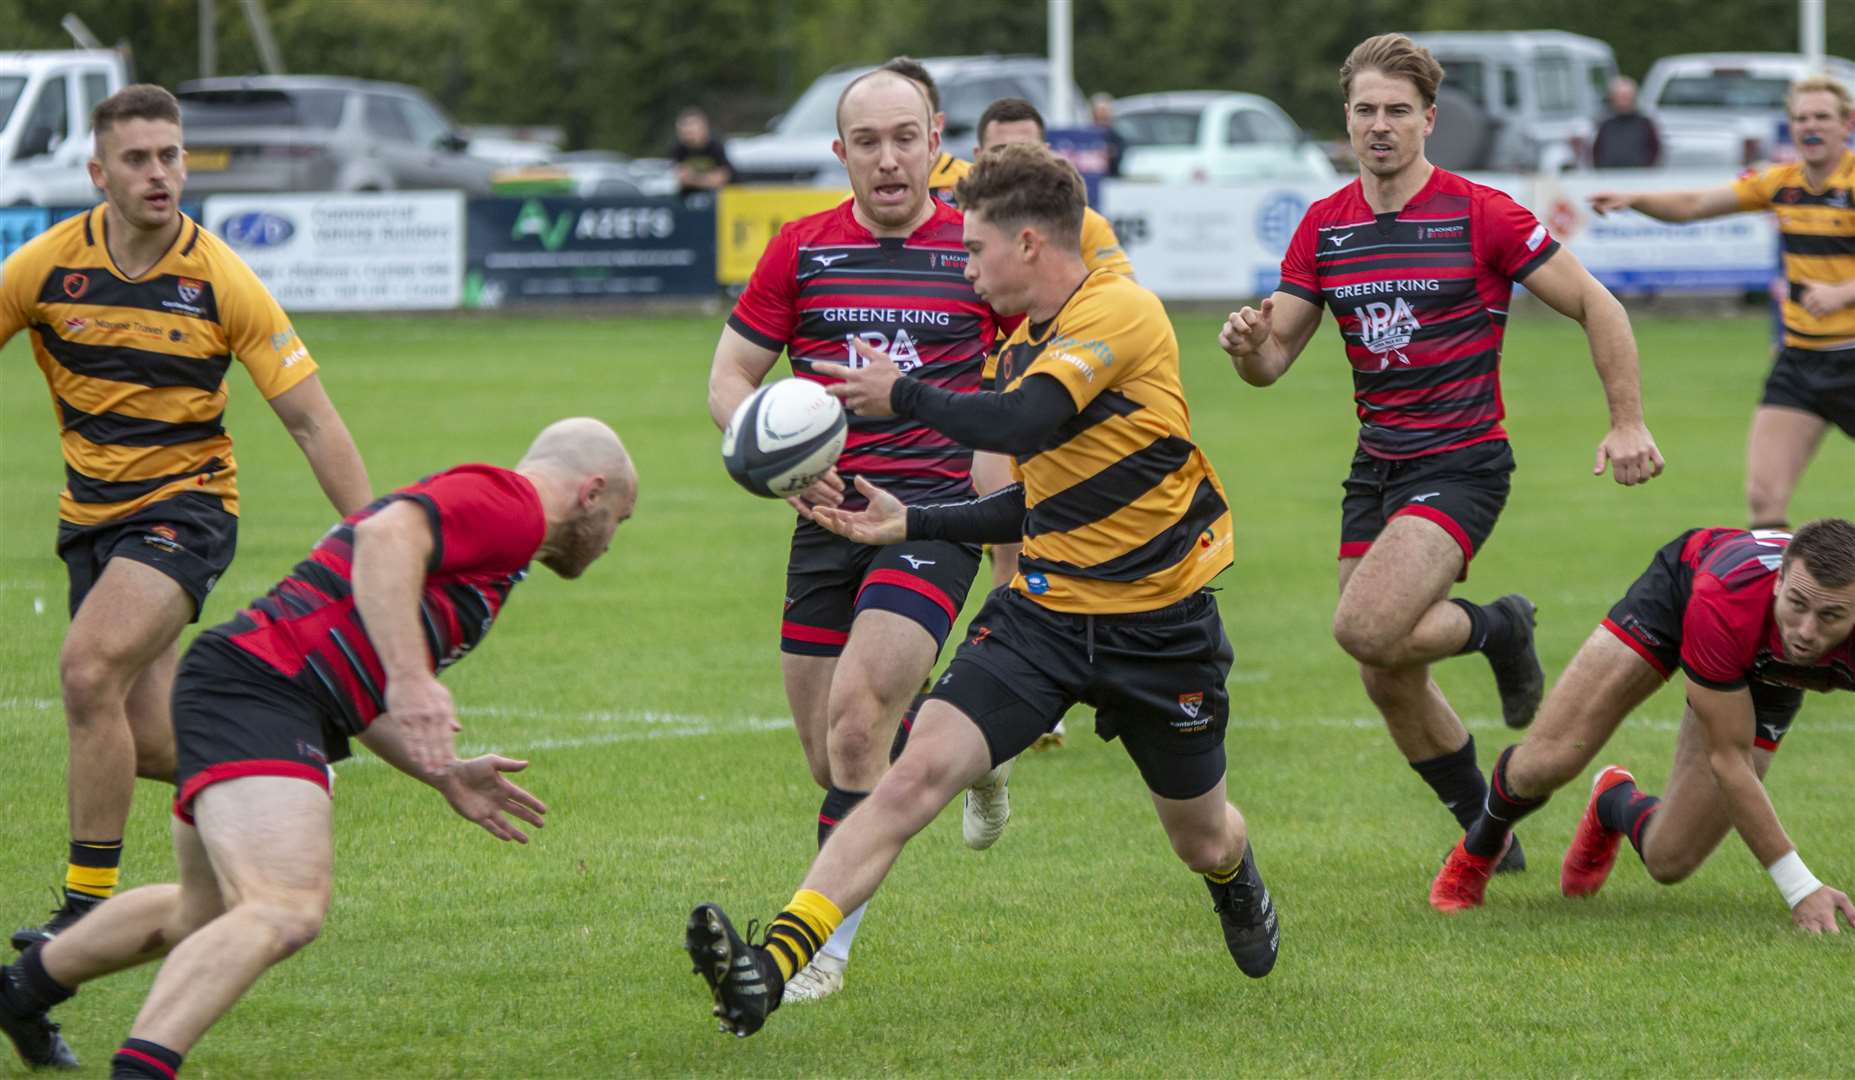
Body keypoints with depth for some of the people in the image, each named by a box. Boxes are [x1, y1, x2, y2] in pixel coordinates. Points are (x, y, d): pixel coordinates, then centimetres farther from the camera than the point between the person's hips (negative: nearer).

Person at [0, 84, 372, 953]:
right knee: (145, 742, 1)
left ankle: (89, 904, -17)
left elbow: (312, 422, -10)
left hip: (184, 504, -4)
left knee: (89, 669, -26)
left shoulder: (222, 281, -13)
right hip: (91, 514, 4)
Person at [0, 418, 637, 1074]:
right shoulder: (506, 503, -4)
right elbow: (386, 539, -26)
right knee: (286, 912, -26)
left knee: (205, 913, 29)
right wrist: (410, 680, -31)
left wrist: (446, 776, 28)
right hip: (260, 691, -11)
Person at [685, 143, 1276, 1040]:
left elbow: (1023, 423, -31)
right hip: (1043, 612, 5)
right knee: (917, 773, -17)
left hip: (1157, 622, -5)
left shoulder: (1120, 310, -16)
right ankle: (769, 966, -29)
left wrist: (902, 396, -17)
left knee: (1202, 840, 14)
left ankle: (1241, 889, 54)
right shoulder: (1024, 347, 10)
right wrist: (913, 523, 12)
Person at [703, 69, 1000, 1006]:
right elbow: (729, 379, 9)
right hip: (829, 509, 4)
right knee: (828, 749, 4)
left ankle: (819, 944, -16)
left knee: (857, 709, -21)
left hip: (937, 507, -3)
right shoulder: (801, 250, 6)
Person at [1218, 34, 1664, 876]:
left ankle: (1497, 628, 4)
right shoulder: (1324, 226, 5)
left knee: (1365, 628, -26)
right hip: (1375, 471, 6)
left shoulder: (1481, 215, -10)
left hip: (1461, 464, -6)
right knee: (1390, 686, 6)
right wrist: (1249, 344, -18)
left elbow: (1595, 306, -4)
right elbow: (1273, 361, 6)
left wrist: (1628, 422, -10)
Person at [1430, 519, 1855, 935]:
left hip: (1767, 677, 2)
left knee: (1669, 861, -6)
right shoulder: (1725, 599, -45)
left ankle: (1615, 803, 32)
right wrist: (1800, 887, -38)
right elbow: (1729, 760, -36)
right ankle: (1479, 846, 23)